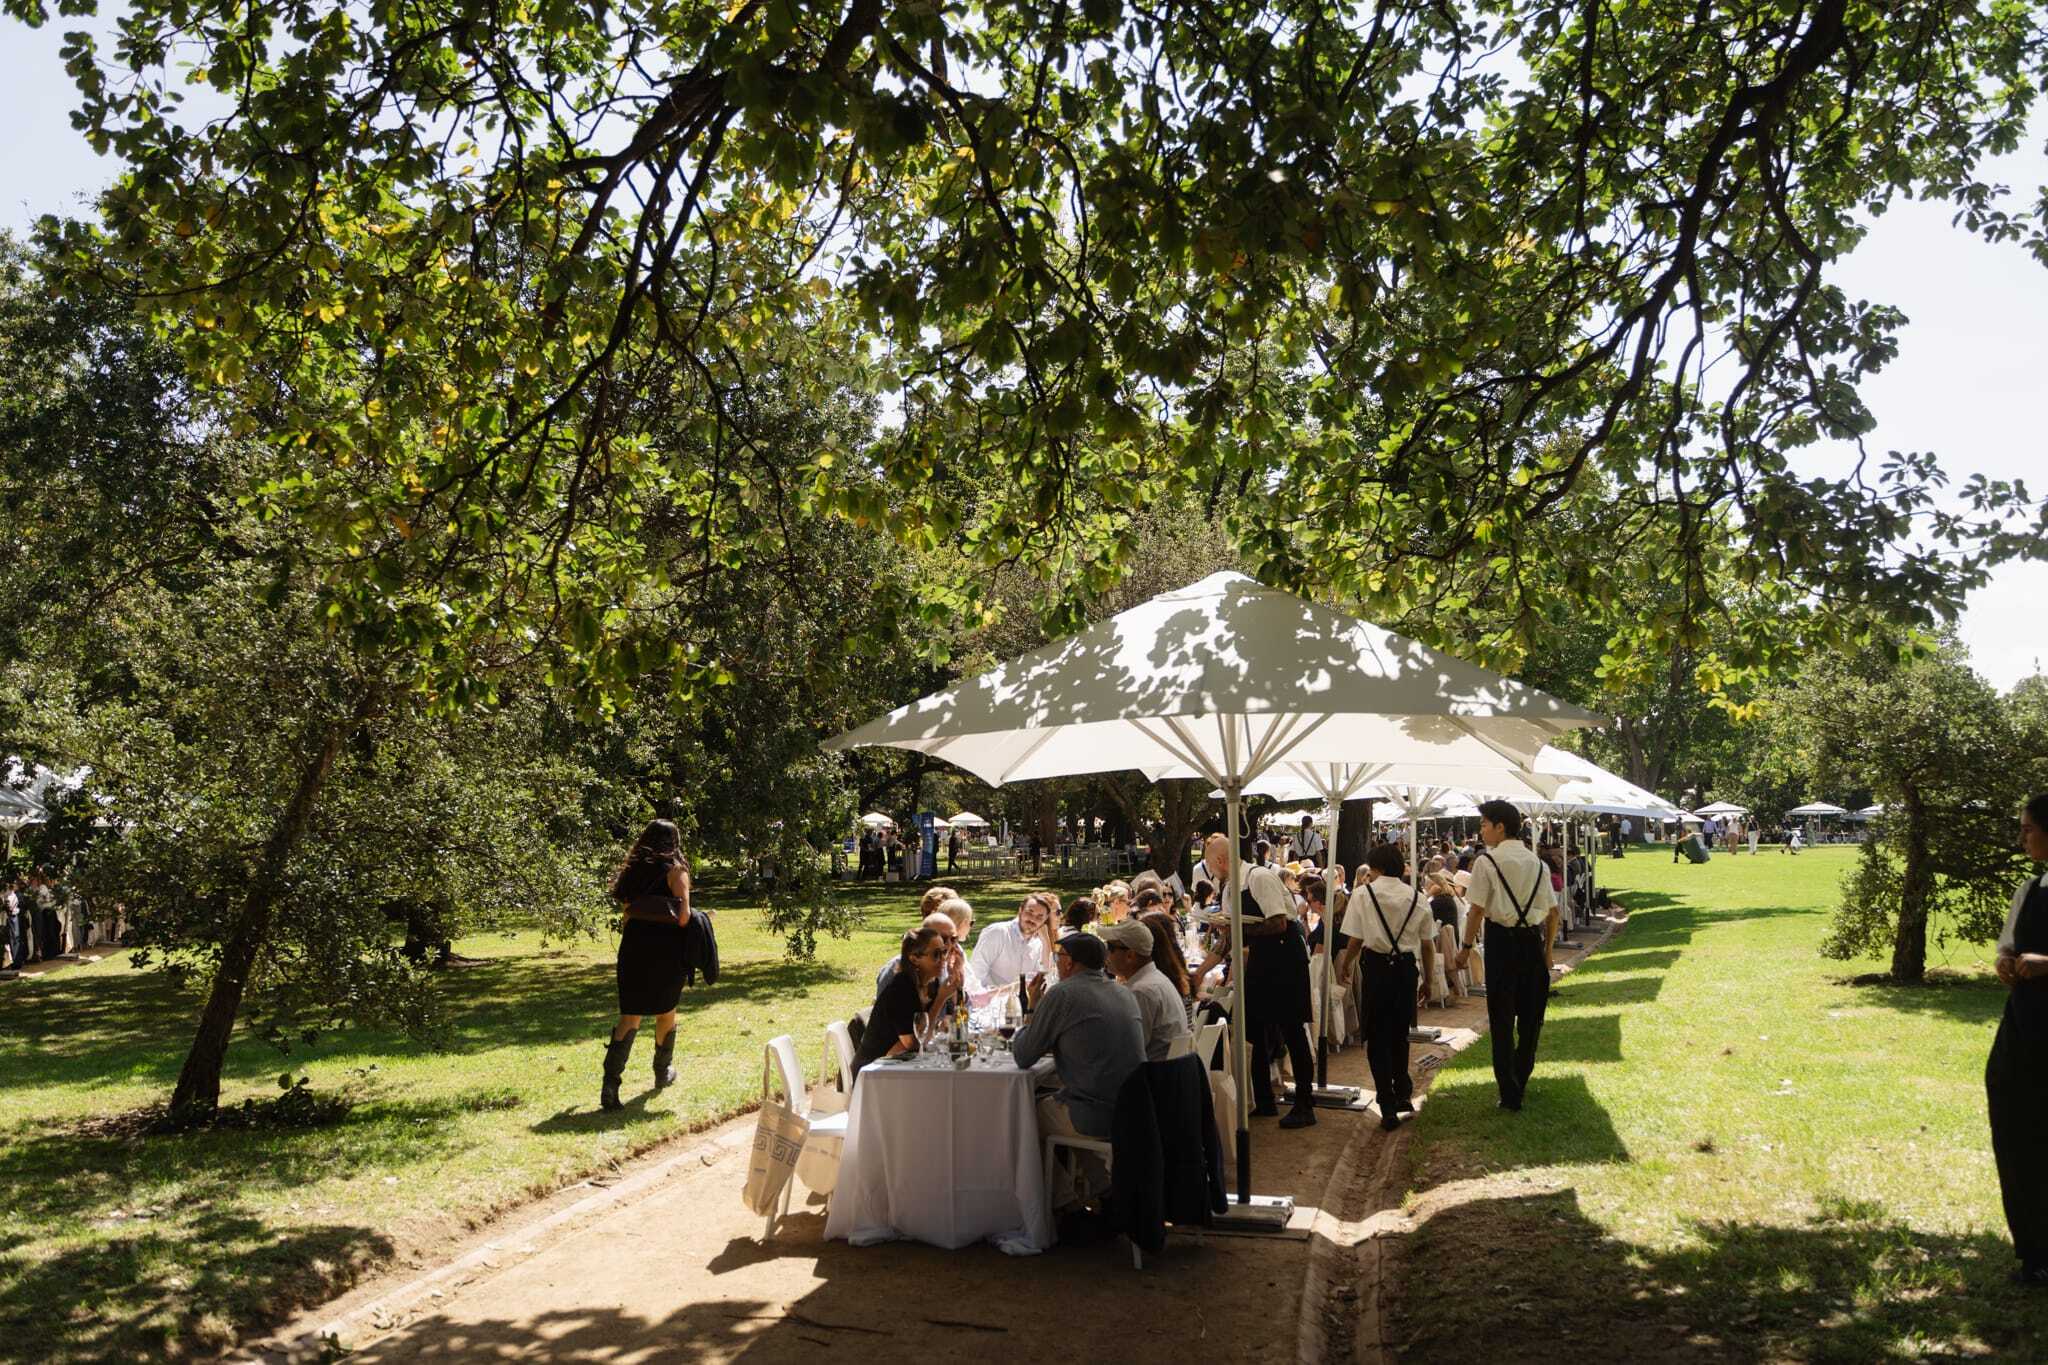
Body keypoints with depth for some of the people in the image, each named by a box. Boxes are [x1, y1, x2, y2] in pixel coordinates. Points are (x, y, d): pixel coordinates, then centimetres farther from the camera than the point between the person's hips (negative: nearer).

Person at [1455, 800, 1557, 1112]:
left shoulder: (1486, 862, -9)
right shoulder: (1537, 863, 8)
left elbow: (1476, 910, -12)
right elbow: (1552, 911, 10)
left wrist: (1467, 947, -4)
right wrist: (1547, 949, 19)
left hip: (1502, 940, -5)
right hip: (1534, 939, 5)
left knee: (1502, 1019, 4)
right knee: (1531, 1015, 17)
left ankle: (1510, 1095, 9)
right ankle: (1520, 1082, 30)